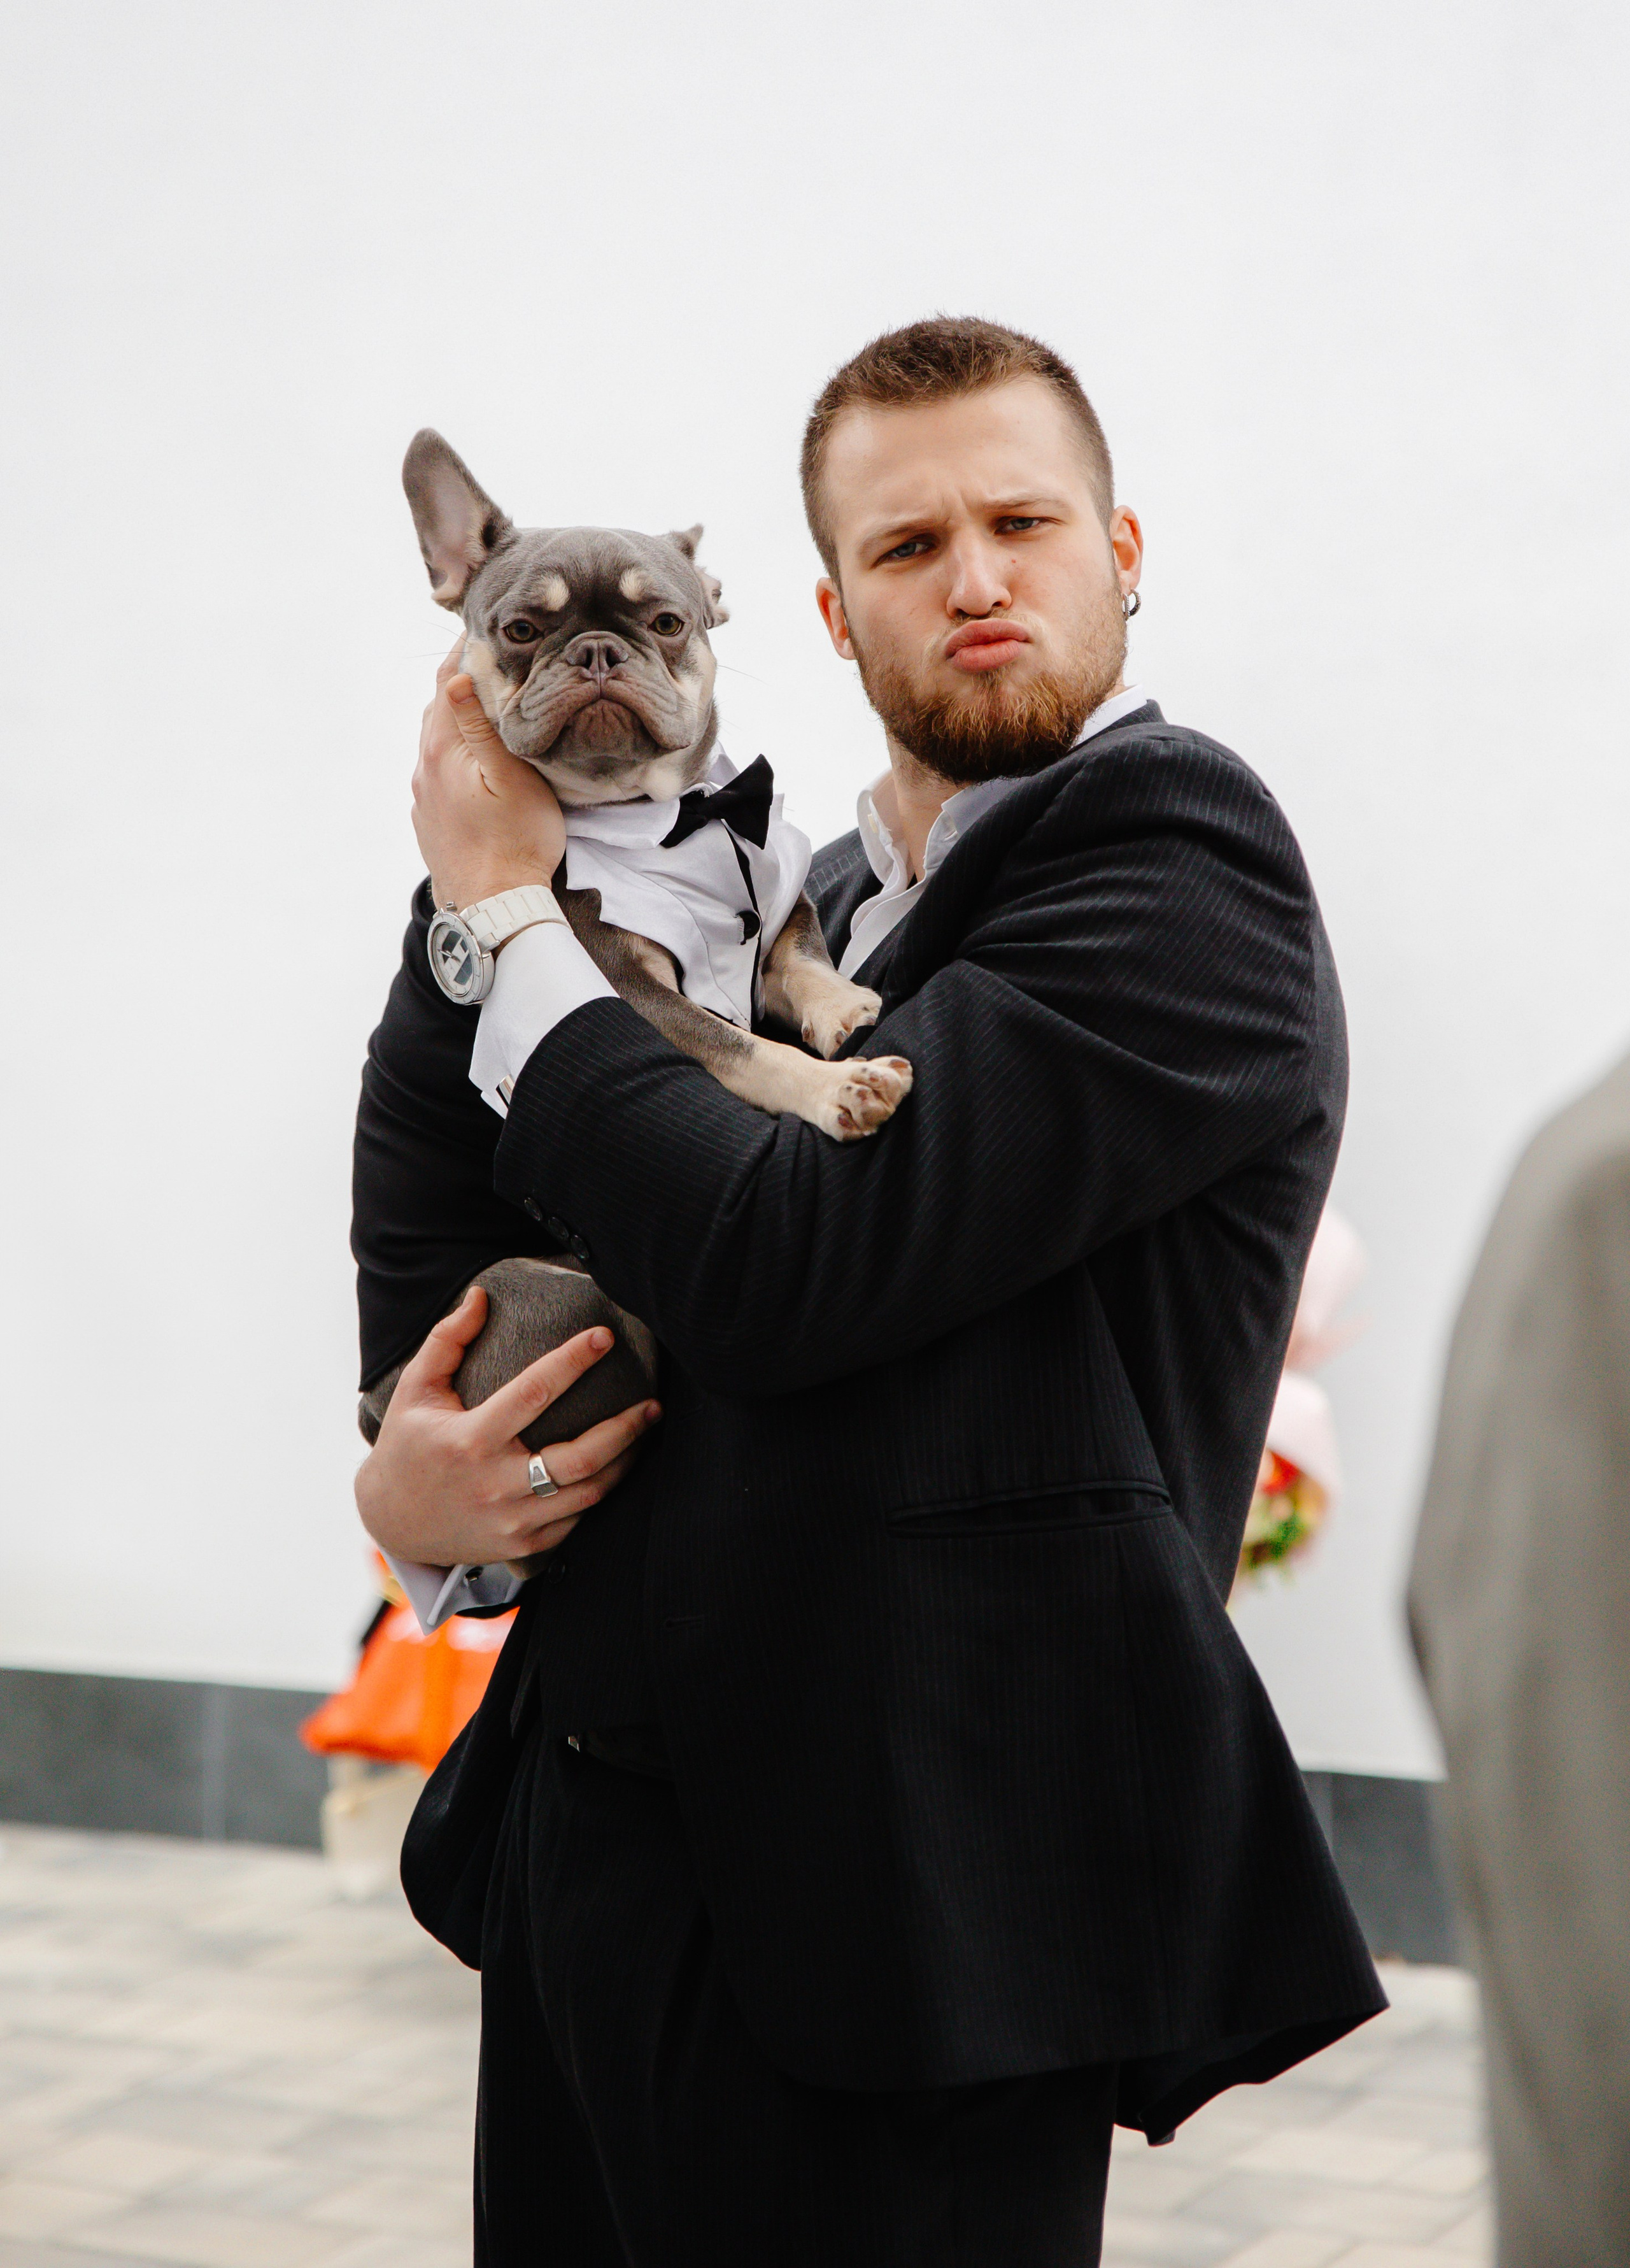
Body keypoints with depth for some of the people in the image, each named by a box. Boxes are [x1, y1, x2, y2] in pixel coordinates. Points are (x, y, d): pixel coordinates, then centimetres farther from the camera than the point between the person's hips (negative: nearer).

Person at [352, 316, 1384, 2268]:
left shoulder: (1182, 859, -10)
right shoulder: (807, 908, 13)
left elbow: (793, 1261, -20)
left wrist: (512, 912, -7)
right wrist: (416, 1486, -1)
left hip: (885, 1915, -7)